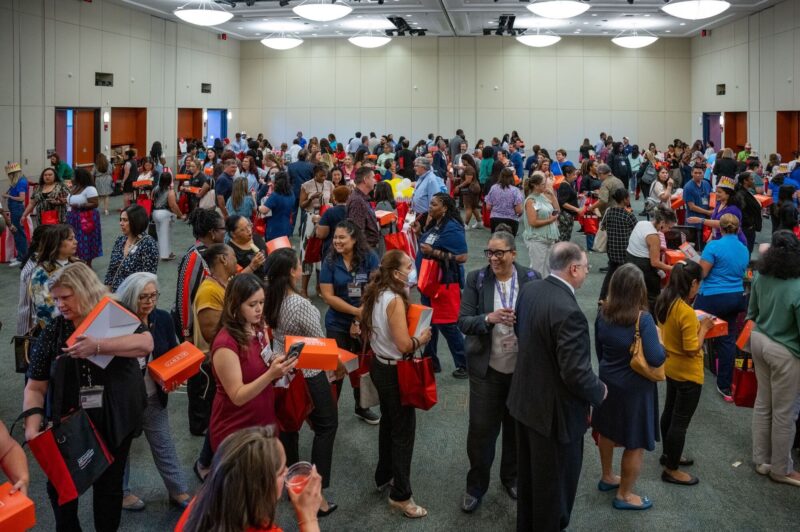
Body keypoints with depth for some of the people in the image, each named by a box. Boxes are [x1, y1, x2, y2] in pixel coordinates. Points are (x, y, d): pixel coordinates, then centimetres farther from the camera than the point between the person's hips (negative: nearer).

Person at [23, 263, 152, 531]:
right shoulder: (51, 333, -3)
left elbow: (146, 343, -27)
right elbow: (35, 387, -3)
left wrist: (98, 346, -38)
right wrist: (33, 424, -20)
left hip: (113, 421, -2)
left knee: (108, 486, 10)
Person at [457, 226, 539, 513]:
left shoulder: (531, 279, -5)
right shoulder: (476, 279, -6)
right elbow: (463, 322, -11)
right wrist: (489, 319, -29)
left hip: (523, 367, 1)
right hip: (487, 368, -1)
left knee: (517, 427, 17)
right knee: (480, 429, 5)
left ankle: (512, 478, 39)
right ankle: (476, 486, 25)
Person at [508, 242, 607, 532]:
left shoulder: (529, 290, -4)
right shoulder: (569, 311, -30)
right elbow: (576, 373, -28)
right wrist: (600, 391, -9)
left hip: (525, 398, 9)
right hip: (555, 410, -9)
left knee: (528, 473, 26)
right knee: (555, 482, 12)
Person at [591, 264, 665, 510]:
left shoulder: (603, 313, -8)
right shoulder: (642, 319, -27)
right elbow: (656, 359, -29)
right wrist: (659, 338, -10)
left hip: (608, 381, 7)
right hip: (634, 387, -6)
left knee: (606, 430, 26)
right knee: (636, 443, 10)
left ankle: (607, 477, 46)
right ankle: (624, 495, 23)